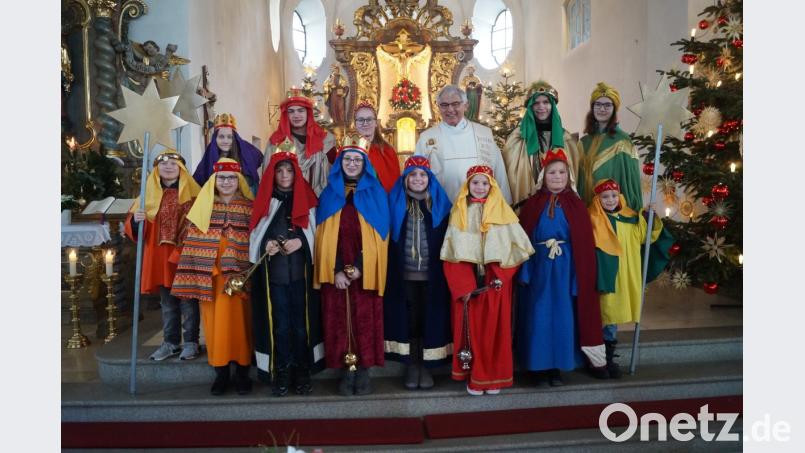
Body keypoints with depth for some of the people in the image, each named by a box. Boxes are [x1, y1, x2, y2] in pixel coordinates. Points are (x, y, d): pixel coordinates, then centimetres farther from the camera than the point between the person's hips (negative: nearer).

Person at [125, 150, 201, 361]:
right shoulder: (148, 192, 11)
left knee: (188, 300, 0)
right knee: (167, 302, 12)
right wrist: (135, 220, -14)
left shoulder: (192, 191, 0)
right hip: (160, 256, 4)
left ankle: (191, 342, 10)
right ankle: (171, 342, 22)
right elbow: (131, 227, 9)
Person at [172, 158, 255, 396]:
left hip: (238, 273, -2)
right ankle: (221, 373, 15)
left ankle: (242, 372, 12)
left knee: (238, 321, 1)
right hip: (210, 274, 2)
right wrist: (195, 277, -3)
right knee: (215, 321, 4)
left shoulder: (249, 207, 4)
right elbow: (193, 242, 5)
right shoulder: (203, 206, 9)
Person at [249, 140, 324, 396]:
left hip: (301, 272, -1)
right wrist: (266, 246, -12)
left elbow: (317, 234, 4)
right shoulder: (265, 201, 11)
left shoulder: (306, 199, 7)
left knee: (302, 324, 3)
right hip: (274, 274, 1)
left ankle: (302, 373, 13)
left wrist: (300, 242, -14)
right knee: (279, 325, 4)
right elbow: (255, 237, 8)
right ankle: (281, 374, 14)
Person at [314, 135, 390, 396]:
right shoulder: (329, 194, 8)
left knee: (365, 320, 0)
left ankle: (363, 371, 11)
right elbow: (325, 236, 2)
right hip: (336, 272, 1)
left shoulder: (376, 194, 5)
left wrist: (359, 267, -12)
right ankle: (347, 372, 12)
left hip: (366, 272, -1)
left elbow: (379, 235, -2)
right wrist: (336, 271, -9)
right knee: (340, 321, 2)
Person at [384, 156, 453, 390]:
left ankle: (426, 365, 19)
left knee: (429, 318, 6)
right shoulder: (395, 203, 3)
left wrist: (443, 271, -2)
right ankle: (411, 365, 19)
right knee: (408, 319, 7)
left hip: (432, 275, 0)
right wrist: (390, 271, -4)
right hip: (404, 274, 0)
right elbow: (387, 239, 2)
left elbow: (447, 240, 4)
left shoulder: (439, 203, 4)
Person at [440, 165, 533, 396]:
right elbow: (454, 252, -1)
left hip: (495, 282, 0)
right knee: (471, 328, 3)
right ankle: (473, 377, 12)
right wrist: (464, 285, -11)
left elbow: (516, 247, 1)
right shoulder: (459, 213, 5)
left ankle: (494, 377, 14)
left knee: (494, 329, 3)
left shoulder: (502, 212, 4)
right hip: (466, 282, 0)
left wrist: (500, 276, -10)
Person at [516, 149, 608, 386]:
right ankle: (541, 365, 18)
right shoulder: (532, 205, 1)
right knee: (539, 317, 5)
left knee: (563, 317, 6)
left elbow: (584, 244, -2)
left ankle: (557, 365, 20)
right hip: (538, 269, 0)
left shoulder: (576, 205, 0)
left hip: (566, 270, 0)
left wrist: (582, 277, -7)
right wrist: (524, 273, -6)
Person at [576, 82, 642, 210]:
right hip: (586, 206, 4)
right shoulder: (584, 142, 9)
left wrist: (630, 208, -14)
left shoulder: (623, 141, -5)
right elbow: (579, 178, 11)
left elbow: (630, 178, -9)